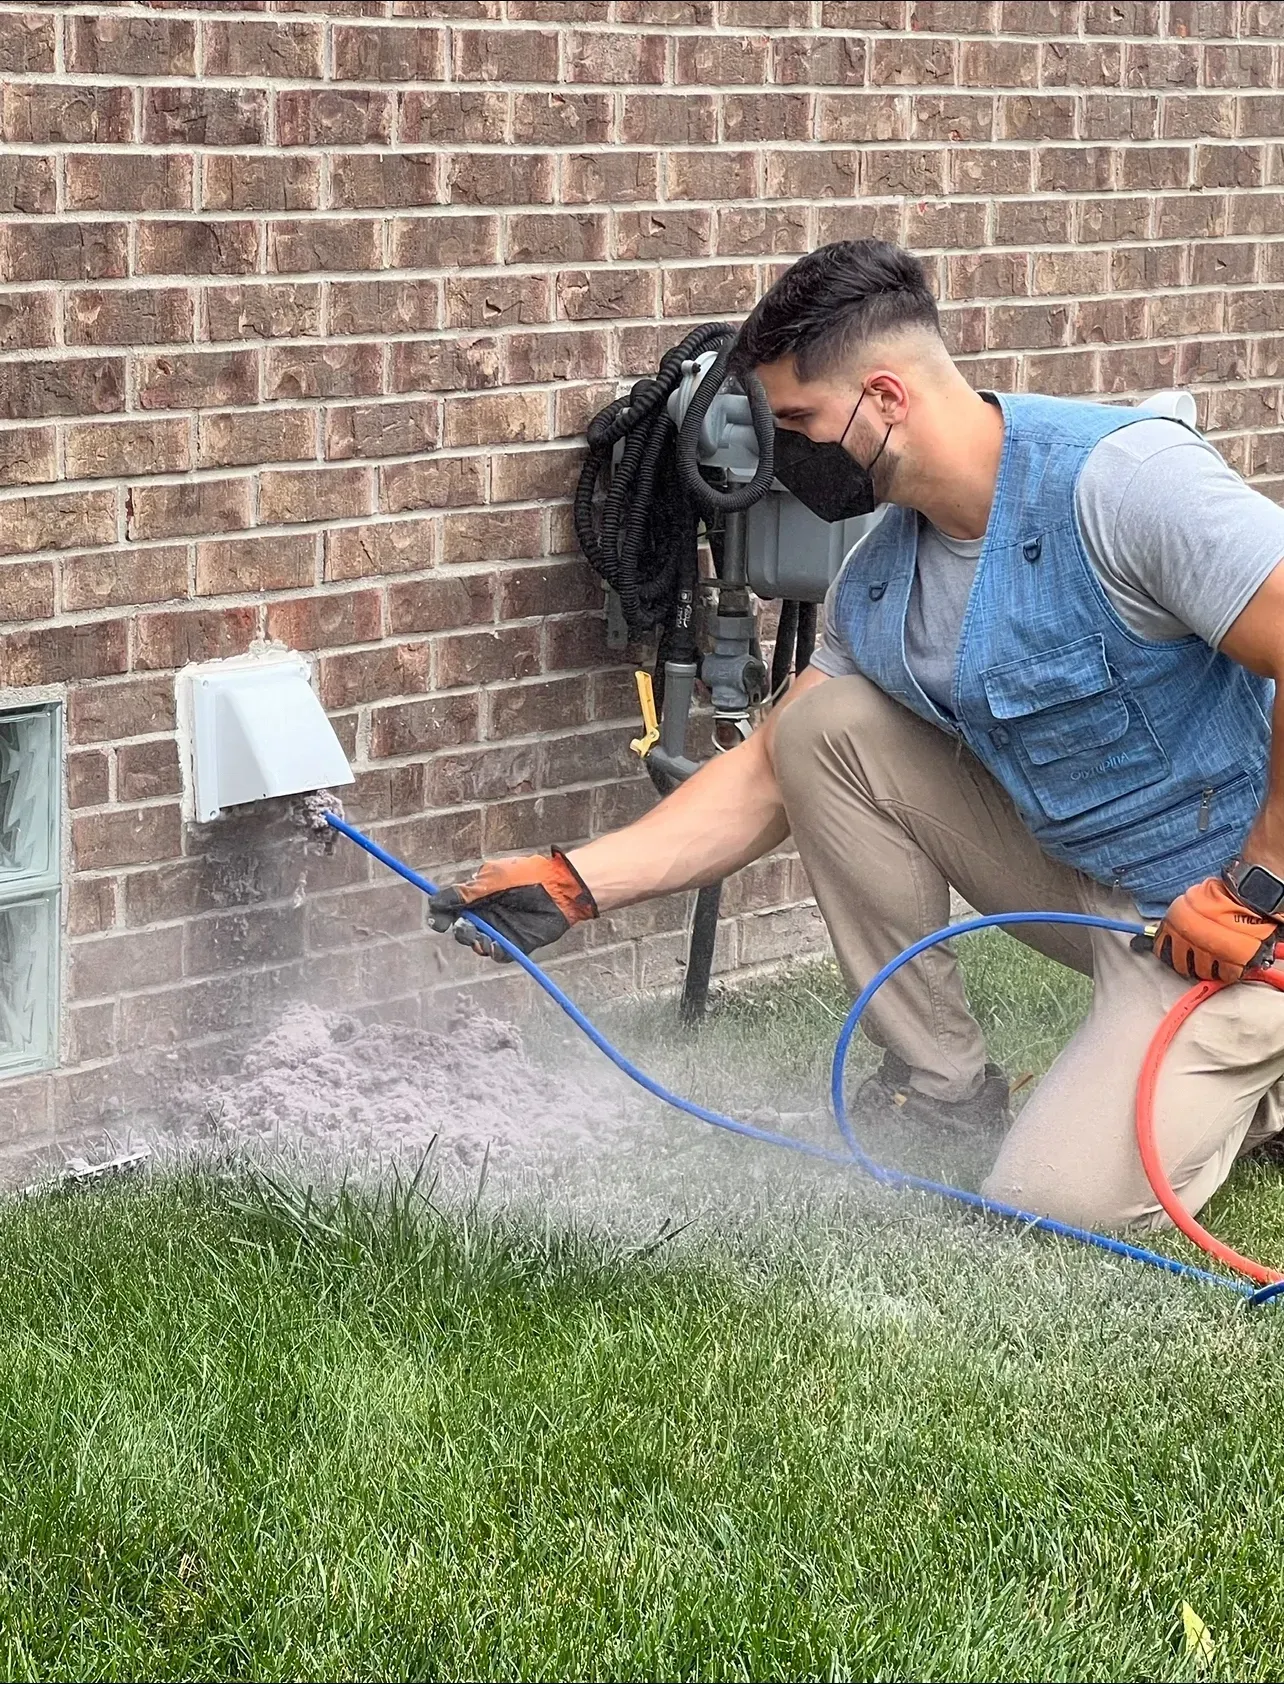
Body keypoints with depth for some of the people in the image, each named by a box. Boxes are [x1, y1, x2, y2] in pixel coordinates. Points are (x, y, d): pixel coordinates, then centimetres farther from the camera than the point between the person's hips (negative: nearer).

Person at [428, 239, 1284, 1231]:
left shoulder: (1118, 478, -25)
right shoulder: (878, 588, 0)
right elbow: (769, 776, 7)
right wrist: (571, 887, -2)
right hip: (1081, 876, 7)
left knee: (1059, 1198, -22)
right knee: (823, 722, -6)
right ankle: (942, 1083, 3)